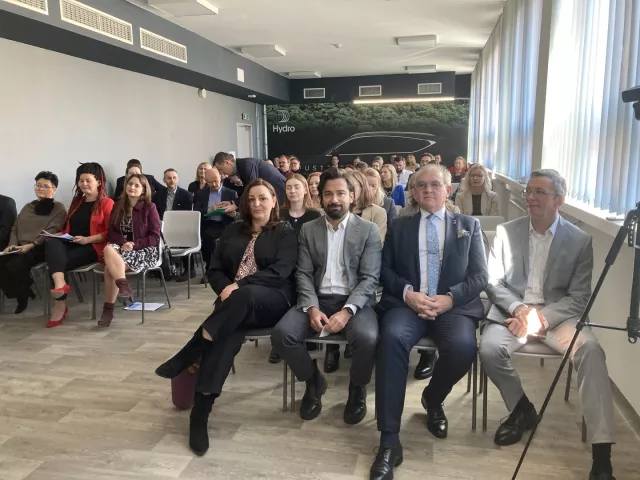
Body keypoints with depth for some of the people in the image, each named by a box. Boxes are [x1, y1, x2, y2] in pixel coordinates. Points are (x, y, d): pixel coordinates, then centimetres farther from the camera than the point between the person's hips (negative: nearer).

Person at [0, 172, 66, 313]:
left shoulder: (59, 208, 1)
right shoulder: (28, 207, 23)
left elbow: (52, 232, -11)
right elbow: (15, 228, 19)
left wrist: (31, 245, -21)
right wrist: (12, 244, -1)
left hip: (41, 248, -6)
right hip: (19, 247, 6)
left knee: (15, 265, -30)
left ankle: (23, 294, -3)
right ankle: (19, 293, -2)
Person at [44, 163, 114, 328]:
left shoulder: (107, 203, 0)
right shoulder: (76, 201, 23)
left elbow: (110, 232, -7)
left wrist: (87, 239, -19)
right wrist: (59, 235, 6)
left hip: (93, 247, -5)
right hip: (70, 244, 6)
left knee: (58, 262, -29)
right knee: (51, 243, -31)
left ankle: (60, 305, -20)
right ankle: (60, 284, -47)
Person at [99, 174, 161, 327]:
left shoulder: (149, 207, -2)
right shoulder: (118, 206, 11)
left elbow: (155, 237, -5)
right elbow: (111, 232, 7)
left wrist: (134, 245, -18)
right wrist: (123, 243, -14)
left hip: (144, 251, -4)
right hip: (121, 247, 4)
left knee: (110, 266, -29)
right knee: (109, 249, -33)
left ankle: (108, 308, -21)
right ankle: (124, 285, -37)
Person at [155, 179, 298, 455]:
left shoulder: (285, 233, 7)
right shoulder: (233, 232, 20)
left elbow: (280, 272, -8)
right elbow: (214, 270, 14)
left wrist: (239, 286, -17)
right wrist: (225, 289, -9)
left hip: (271, 300, -2)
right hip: (233, 302, 3)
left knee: (245, 296, -39)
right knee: (229, 332, -33)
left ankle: (187, 356, -31)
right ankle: (200, 411, -34)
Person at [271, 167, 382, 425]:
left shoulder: (368, 230, 2)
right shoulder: (308, 230, 10)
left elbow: (370, 278, -6)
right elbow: (303, 274, 4)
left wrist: (347, 310, -22)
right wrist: (311, 308, -15)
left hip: (354, 301, -2)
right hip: (317, 300, 3)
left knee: (367, 338, -34)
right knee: (281, 333, -24)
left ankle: (357, 387, 2)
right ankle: (313, 381, 7)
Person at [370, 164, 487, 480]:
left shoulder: (469, 225, 15)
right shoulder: (399, 226, 17)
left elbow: (480, 276, 6)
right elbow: (385, 270, 8)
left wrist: (450, 298, -12)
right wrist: (407, 292, -12)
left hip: (453, 306, 0)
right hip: (406, 303, 0)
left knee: (463, 346, -32)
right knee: (392, 337, -33)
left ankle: (433, 400, 5)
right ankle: (389, 441, -27)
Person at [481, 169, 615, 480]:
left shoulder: (580, 241, 1)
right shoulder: (506, 232, 3)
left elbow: (579, 298, -3)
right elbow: (493, 282, 2)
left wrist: (542, 318, -19)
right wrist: (520, 309, -17)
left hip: (557, 316, 0)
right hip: (512, 311, 1)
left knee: (591, 350, -30)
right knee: (489, 349, -28)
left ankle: (602, 453, -24)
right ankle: (522, 409, 3)